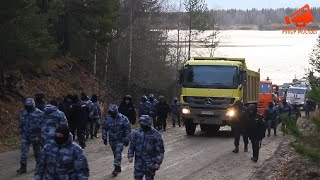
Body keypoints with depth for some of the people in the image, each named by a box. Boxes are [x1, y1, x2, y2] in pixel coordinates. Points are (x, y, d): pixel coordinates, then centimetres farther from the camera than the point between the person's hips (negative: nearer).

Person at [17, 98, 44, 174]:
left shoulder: (39, 113, -11)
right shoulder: (23, 113, 4)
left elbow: (41, 125, -12)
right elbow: (21, 124, 16)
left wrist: (39, 136, -14)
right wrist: (21, 133, 16)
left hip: (35, 136, -4)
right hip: (25, 136, 4)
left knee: (37, 151, 8)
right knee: (24, 150, -6)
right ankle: (23, 167, -5)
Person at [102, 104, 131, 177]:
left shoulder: (123, 119, -14)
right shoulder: (108, 119, -3)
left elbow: (128, 129, -9)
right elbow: (104, 129, 9)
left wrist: (127, 140, -11)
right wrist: (104, 138, 6)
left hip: (120, 140, -4)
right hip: (112, 140, 4)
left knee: (118, 153, -14)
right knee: (115, 154, 13)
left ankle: (116, 168, -10)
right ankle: (118, 168, 27)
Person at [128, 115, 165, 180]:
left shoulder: (156, 134, -9)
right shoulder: (137, 132, 1)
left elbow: (160, 150, -7)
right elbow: (132, 145, 11)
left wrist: (158, 162, -11)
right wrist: (130, 155, 1)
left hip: (150, 163, -3)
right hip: (139, 162, 3)